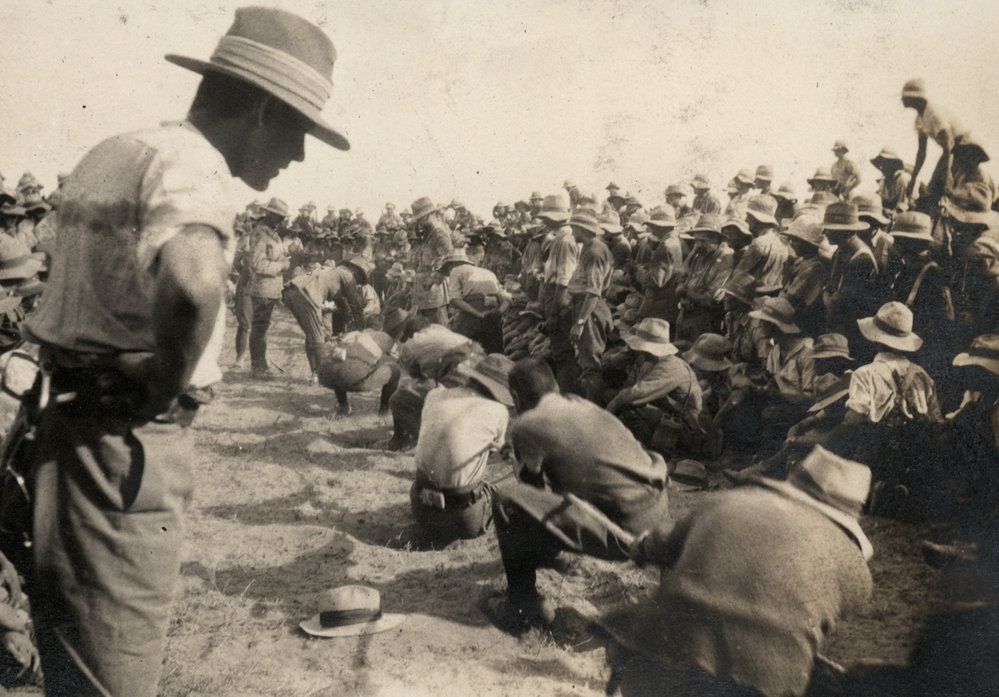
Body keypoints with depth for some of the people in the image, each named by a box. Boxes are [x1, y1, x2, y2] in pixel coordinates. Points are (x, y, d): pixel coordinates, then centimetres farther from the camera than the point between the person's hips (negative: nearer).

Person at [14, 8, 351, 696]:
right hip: (129, 449, -9)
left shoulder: (110, 152, 13)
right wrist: (165, 385, -23)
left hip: (66, 424, 9)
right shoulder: (192, 166, -18)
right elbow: (192, 284, -40)